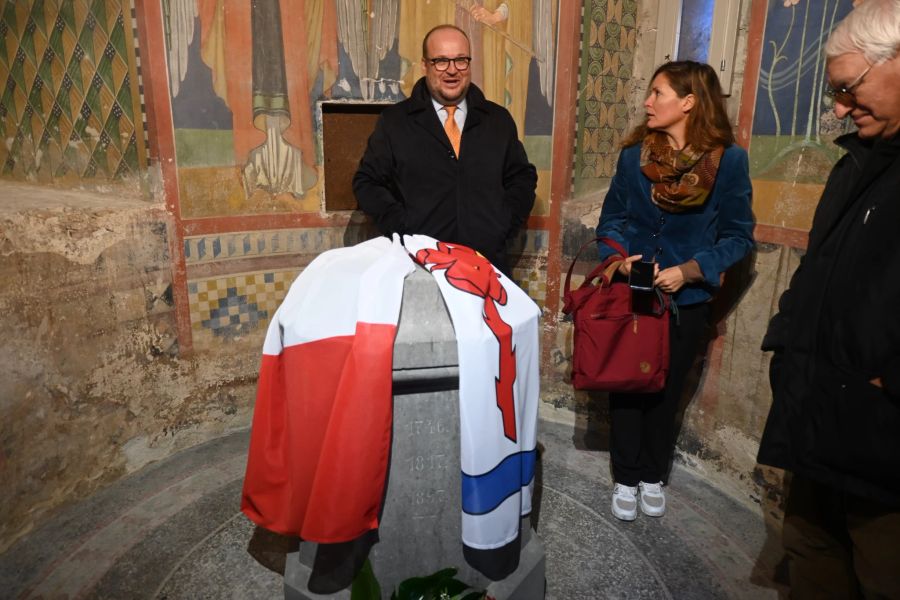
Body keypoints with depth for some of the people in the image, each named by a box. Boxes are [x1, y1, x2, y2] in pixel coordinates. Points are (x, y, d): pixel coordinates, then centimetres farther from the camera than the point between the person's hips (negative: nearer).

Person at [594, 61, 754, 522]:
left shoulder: (728, 159, -10)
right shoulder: (634, 154, -3)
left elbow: (738, 237, -6)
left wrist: (690, 270, -19)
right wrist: (620, 254, -13)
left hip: (687, 297, -1)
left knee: (666, 388, 15)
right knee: (626, 384, 8)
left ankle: (654, 475, 36)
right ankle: (627, 477, 28)